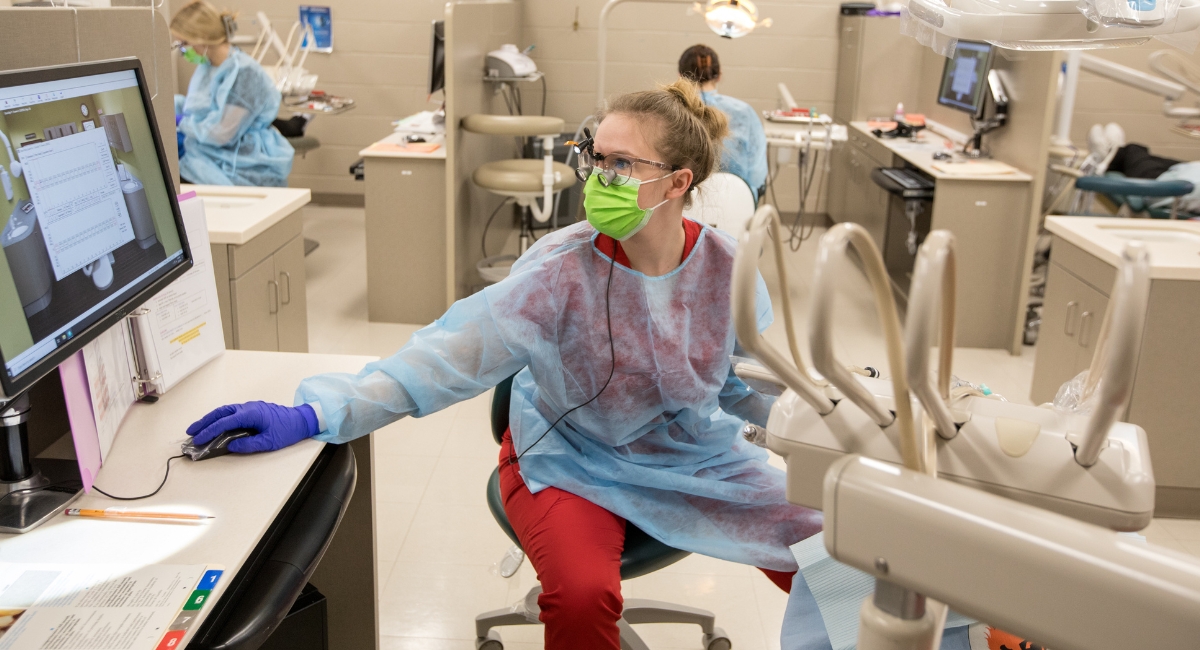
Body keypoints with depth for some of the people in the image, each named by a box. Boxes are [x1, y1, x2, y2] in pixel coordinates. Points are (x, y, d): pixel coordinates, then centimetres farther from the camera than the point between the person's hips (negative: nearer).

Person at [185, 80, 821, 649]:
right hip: (572, 462, -3)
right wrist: (311, 415, -36)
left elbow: (758, 385, 4)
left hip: (701, 460, 4)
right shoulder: (561, 270, -22)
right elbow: (446, 356, -28)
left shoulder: (726, 266, -11)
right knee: (581, 596, -32)